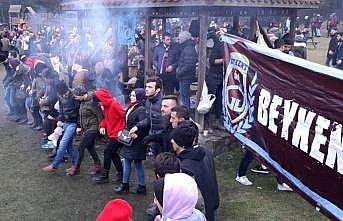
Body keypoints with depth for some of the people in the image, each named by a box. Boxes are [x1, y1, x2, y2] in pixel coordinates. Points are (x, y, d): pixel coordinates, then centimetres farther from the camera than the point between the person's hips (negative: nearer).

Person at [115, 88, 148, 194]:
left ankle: (142, 187, 15)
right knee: (126, 161, 14)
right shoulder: (131, 107, 10)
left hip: (137, 141, -9)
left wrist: (137, 135, -22)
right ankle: (124, 184, 24)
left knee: (138, 163, 2)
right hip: (128, 139, 9)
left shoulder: (141, 109, -18)